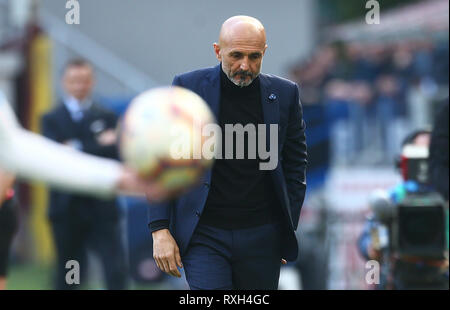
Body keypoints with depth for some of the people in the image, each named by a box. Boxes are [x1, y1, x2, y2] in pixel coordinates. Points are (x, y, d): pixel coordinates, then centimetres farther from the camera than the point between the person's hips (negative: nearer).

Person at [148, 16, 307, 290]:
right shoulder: (188, 87, -1)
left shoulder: (285, 94, 3)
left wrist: (286, 232, 6)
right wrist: (160, 230, -5)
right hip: (204, 236, -2)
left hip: (262, 236, 2)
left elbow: (295, 167, 11)